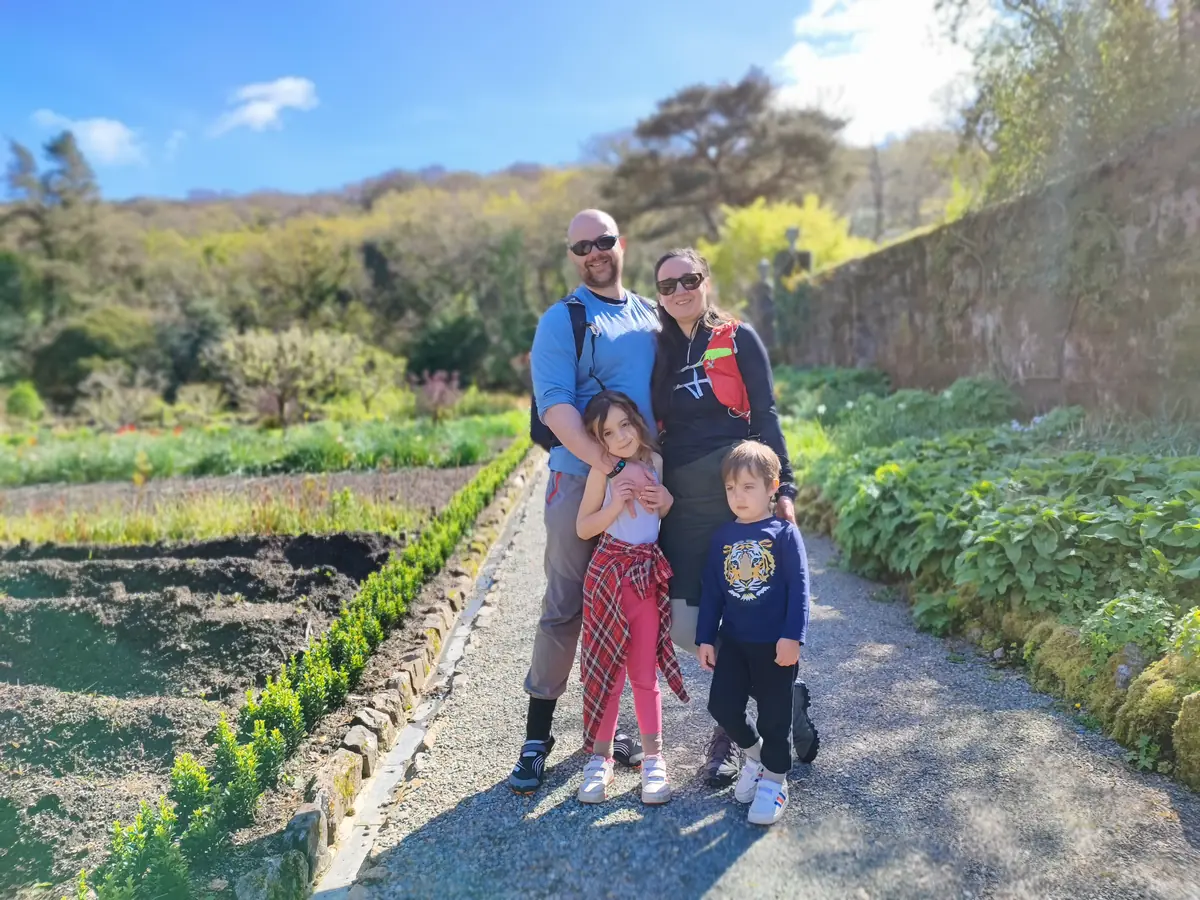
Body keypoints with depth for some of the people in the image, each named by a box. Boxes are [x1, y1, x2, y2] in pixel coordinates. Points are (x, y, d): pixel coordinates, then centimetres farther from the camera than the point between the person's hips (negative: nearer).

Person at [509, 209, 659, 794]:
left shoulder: (650, 316, 13)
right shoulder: (561, 321, -3)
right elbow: (555, 408, -16)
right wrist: (613, 467, -24)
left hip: (643, 482, 5)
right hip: (581, 480, -5)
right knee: (564, 608, 1)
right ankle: (537, 735, 14)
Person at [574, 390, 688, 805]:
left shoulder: (655, 462, 4)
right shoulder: (602, 471, -7)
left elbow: (671, 520, 15)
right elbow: (583, 528, -5)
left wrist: (667, 502, -7)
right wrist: (615, 504, -20)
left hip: (648, 575, 3)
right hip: (609, 572, -3)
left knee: (645, 671, 9)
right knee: (606, 668, 5)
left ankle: (653, 758, 20)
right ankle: (600, 759, 18)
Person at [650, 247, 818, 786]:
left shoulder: (737, 339, 2)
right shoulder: (660, 351, 13)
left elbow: (765, 417, -1)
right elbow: (654, 428, 15)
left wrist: (782, 489, -8)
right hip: (680, 501, 4)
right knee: (683, 623, -1)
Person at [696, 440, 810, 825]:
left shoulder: (784, 533, -7)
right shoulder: (723, 536, 5)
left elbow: (799, 587, -10)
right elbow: (711, 591, 7)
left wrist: (792, 636, -17)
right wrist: (705, 638, 4)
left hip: (775, 643, -4)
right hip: (733, 640, 4)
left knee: (774, 713, 5)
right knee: (722, 705, 3)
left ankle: (774, 779, 25)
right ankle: (754, 752, 31)